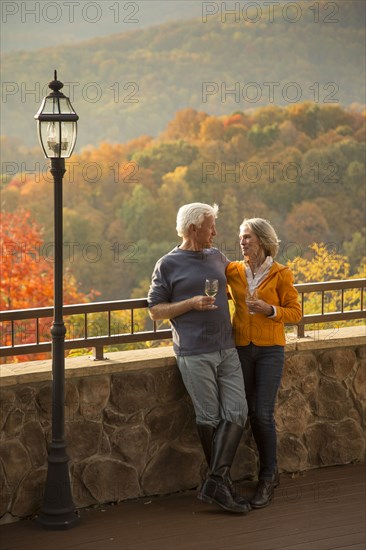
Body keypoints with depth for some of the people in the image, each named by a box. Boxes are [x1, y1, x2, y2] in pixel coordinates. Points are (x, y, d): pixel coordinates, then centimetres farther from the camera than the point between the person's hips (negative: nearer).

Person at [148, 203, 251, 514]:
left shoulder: (217, 257, 15)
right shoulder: (168, 265, -1)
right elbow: (155, 311, -2)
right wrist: (191, 303, -14)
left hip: (227, 349, 6)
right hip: (195, 354, -5)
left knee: (236, 413, -6)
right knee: (209, 418, 0)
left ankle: (215, 483, -6)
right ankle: (221, 483, 10)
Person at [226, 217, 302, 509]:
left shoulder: (281, 274, -5)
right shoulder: (233, 271, 4)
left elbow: (295, 313, -3)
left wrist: (269, 309, -18)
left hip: (270, 349, -3)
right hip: (242, 349, 3)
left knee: (263, 414, -10)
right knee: (253, 413, 5)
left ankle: (266, 479, 1)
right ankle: (271, 471, 22)